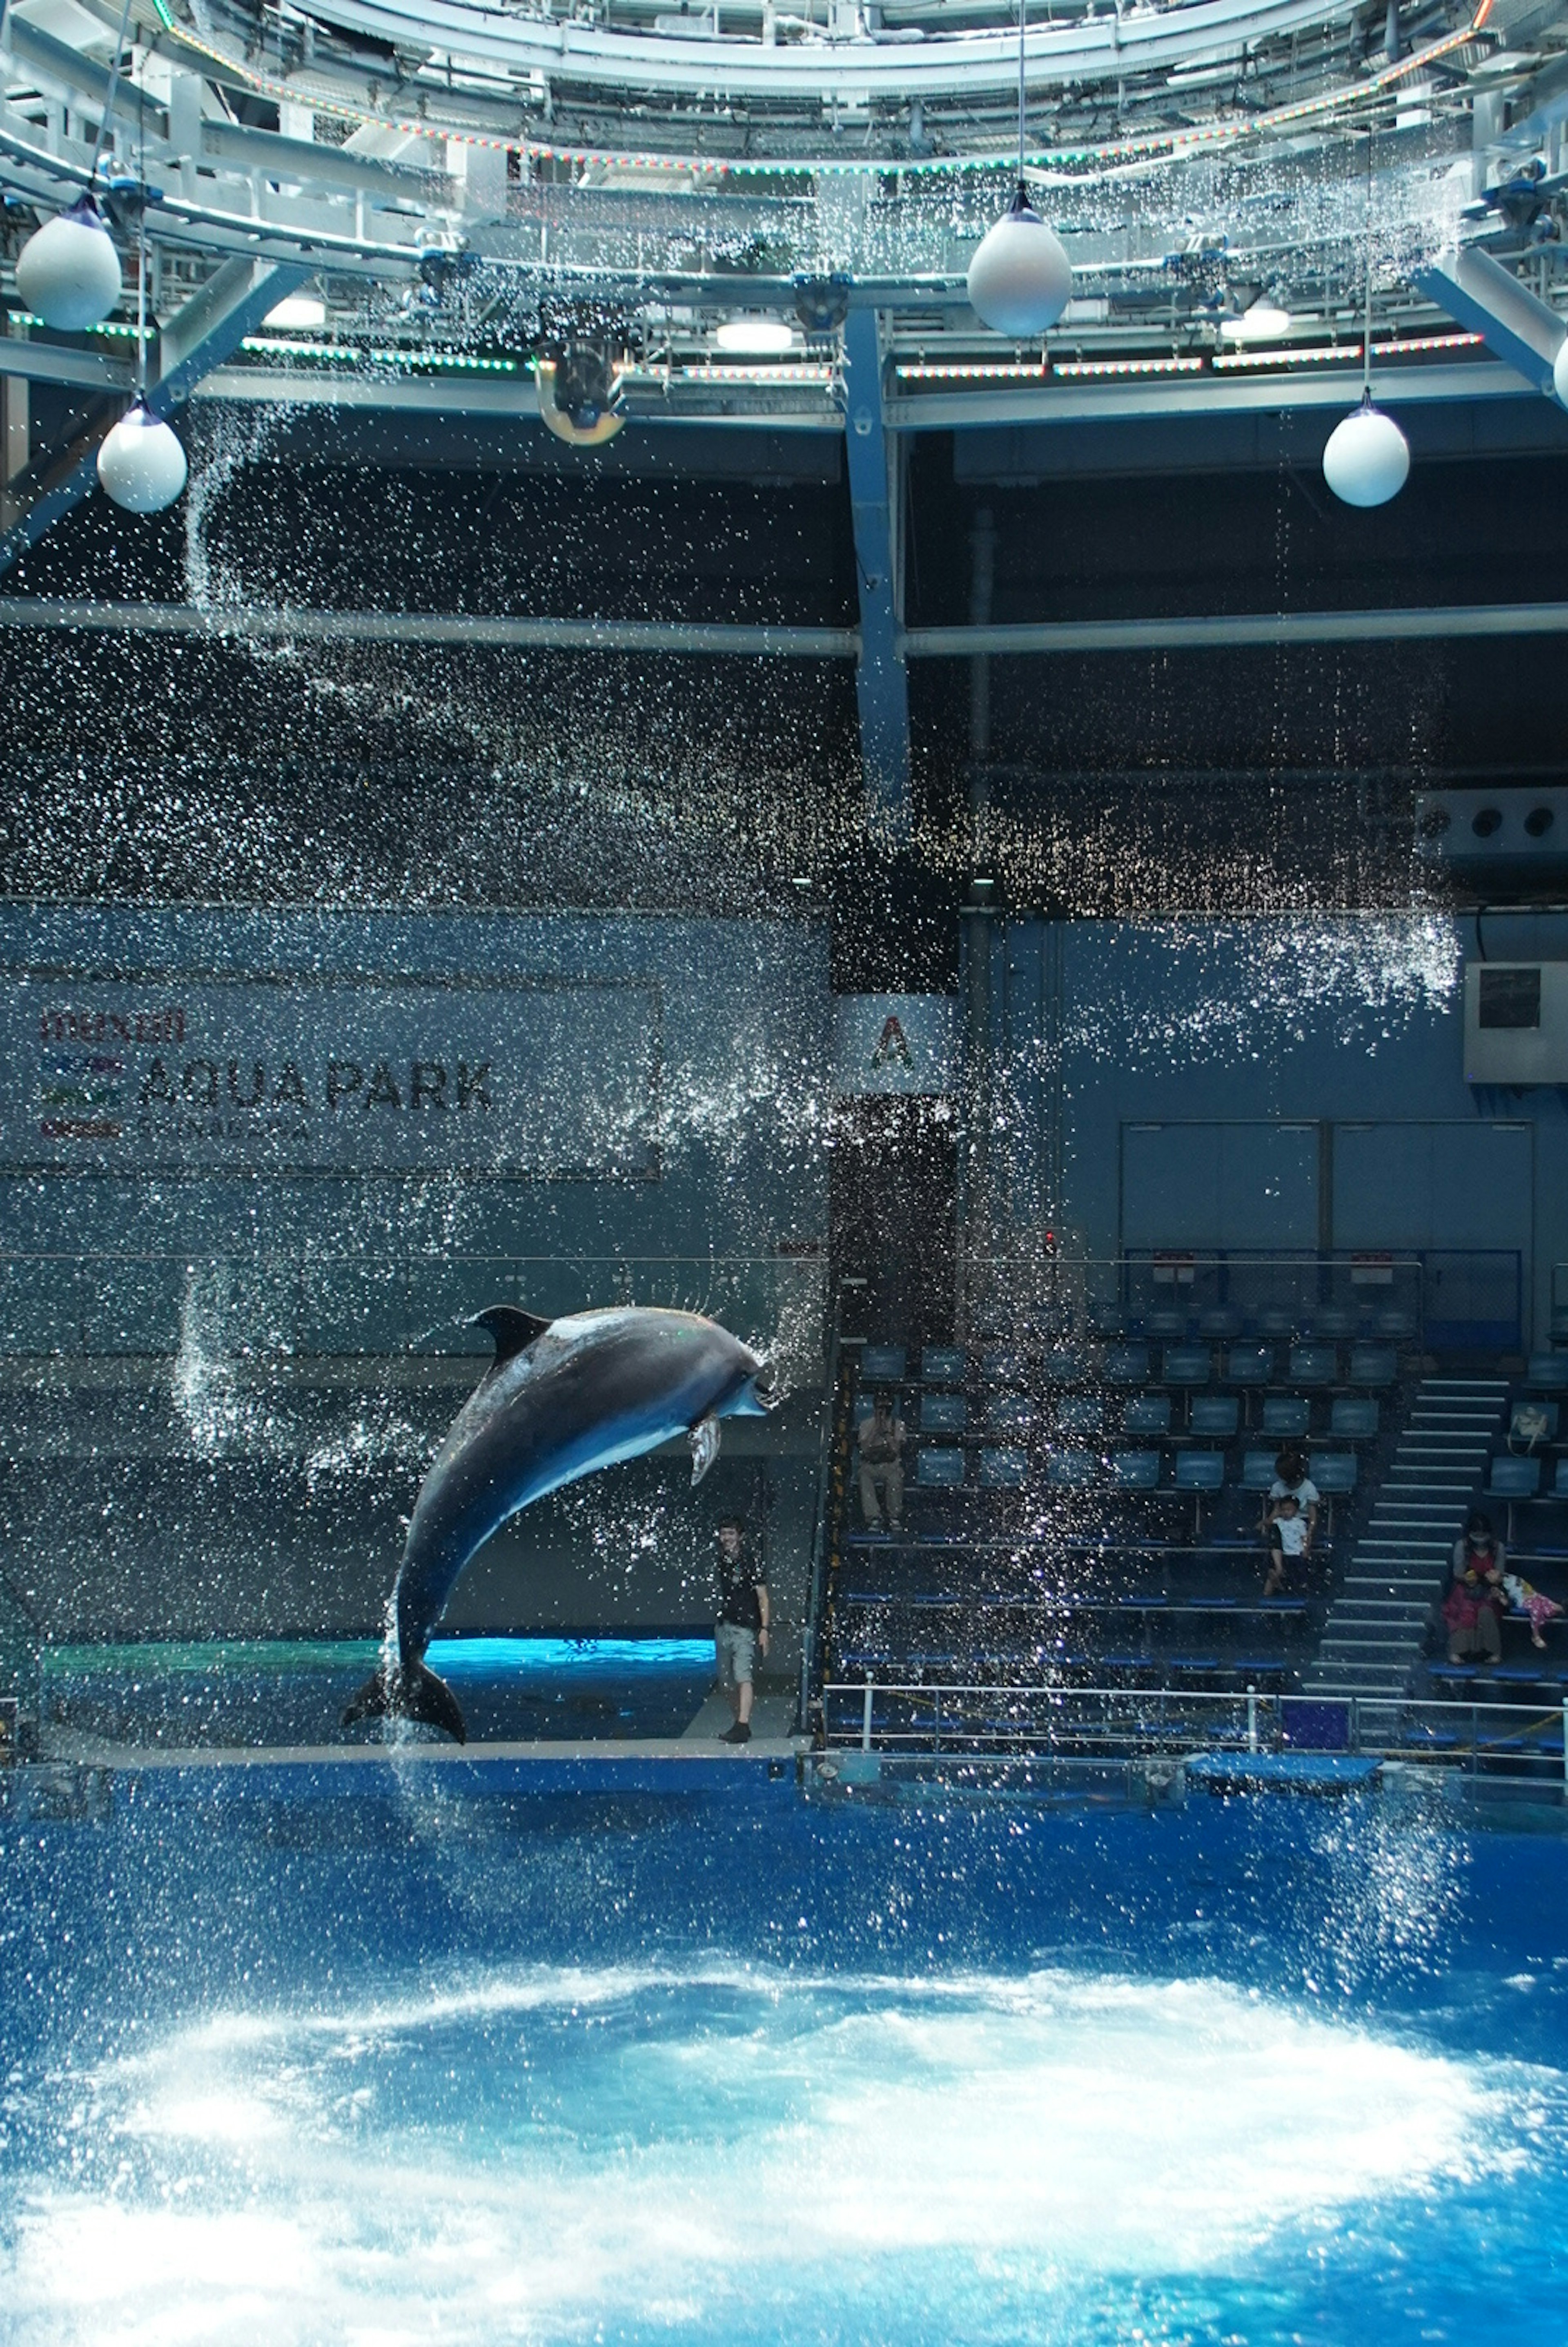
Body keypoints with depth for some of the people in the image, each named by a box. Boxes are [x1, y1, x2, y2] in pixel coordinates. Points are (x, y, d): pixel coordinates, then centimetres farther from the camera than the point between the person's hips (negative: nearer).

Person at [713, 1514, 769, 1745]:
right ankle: (739, 1721, 25)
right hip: (723, 1627, 7)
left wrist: (764, 1629, -16)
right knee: (727, 1680, 12)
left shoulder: (750, 1563, -8)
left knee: (743, 1677, -18)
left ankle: (743, 1726, -27)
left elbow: (763, 1598, -9)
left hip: (745, 1628, -7)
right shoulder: (722, 1561, 11)